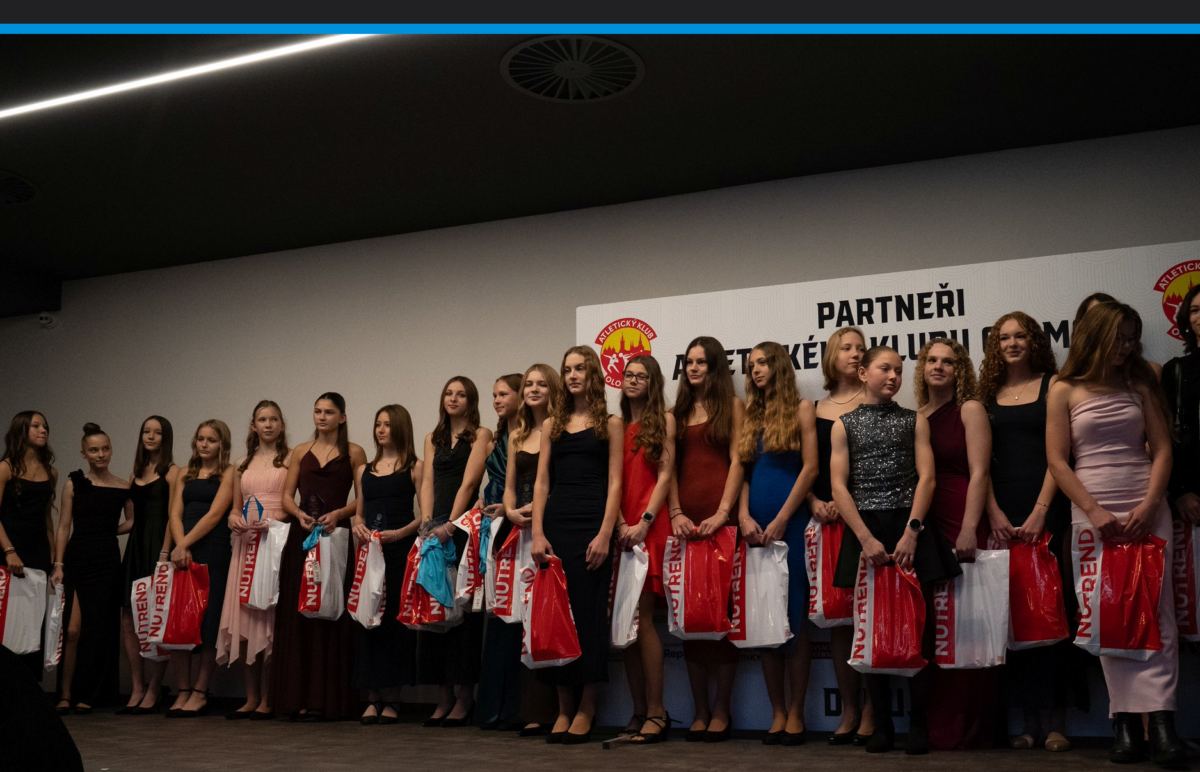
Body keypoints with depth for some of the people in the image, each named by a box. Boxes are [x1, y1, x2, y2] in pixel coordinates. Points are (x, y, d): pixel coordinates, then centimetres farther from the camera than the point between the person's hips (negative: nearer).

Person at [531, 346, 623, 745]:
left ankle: (586, 707, 8)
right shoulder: (552, 424, 14)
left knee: (588, 611, -3)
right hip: (556, 523, 3)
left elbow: (615, 483, -2)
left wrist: (605, 534, -13)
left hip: (592, 525, -3)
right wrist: (537, 533, -2)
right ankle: (564, 706, 13)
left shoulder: (610, 424, 5)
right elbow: (541, 481, 9)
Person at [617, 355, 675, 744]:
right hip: (621, 527, 5)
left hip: (650, 526, -5)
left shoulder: (664, 420, 6)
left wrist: (644, 522, -11)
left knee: (641, 617, -11)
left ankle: (656, 712, -5)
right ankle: (639, 711, 10)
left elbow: (666, 475, -1)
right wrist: (619, 523, -5)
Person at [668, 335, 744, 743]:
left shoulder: (731, 405, 8)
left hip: (720, 516, -4)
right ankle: (699, 707, 10)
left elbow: (737, 460, -1)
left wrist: (723, 512, -12)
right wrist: (675, 513, -2)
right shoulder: (678, 412, 19)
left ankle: (721, 708, 5)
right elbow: (671, 466, 11)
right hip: (685, 518, 4)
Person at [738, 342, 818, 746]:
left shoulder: (801, 409, 3)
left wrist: (781, 520, -10)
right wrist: (744, 516, -4)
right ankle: (777, 713, 11)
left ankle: (795, 713, 5)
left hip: (791, 523, -5)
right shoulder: (752, 415, 16)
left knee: (793, 614, -3)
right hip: (757, 527, 5)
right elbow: (744, 472, 12)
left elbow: (810, 467, -4)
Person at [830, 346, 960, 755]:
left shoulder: (914, 420, 10)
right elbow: (839, 486, 0)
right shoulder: (844, 425, 8)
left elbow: (926, 477, 0)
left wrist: (911, 533, -12)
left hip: (909, 528, 0)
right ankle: (881, 724, 12)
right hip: (864, 530, 0)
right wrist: (866, 539, -10)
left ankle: (919, 722, 9)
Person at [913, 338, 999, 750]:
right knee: (930, 625, 6)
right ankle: (937, 725, 15)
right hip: (924, 525, 5)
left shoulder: (970, 410, 1)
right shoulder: (915, 417, 13)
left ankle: (966, 727, 6)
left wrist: (969, 529, -16)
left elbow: (979, 473, -7)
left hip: (962, 525, -4)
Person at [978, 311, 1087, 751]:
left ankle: (1057, 720, 2)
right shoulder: (988, 394, 12)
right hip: (1002, 513, 2)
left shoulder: (1052, 385, 5)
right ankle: (1029, 720, 7)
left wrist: (1040, 511, -11)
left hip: (1047, 510, -2)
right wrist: (994, 513, -5)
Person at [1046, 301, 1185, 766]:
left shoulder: (1140, 383, 11)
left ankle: (1160, 719, -7)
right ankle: (1127, 723, 2)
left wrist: (1149, 505, -9)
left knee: (1156, 609, -6)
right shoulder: (1064, 391, 4)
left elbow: (1161, 449, 6)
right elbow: (1057, 461, -1)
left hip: (1147, 509, 2)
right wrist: (1094, 512, -10)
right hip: (1092, 512, -2)